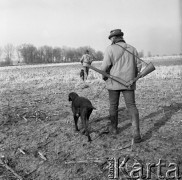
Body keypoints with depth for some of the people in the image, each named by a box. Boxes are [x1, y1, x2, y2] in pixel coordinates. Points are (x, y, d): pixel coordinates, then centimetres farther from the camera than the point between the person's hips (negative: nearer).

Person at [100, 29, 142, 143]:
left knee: (113, 105, 15)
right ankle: (136, 133, -12)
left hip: (114, 82, -2)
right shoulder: (132, 49, 6)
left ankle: (114, 128, 30)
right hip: (128, 82, 3)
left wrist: (104, 76, 7)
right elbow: (138, 65, 7)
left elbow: (105, 66, -13)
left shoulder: (110, 49, -8)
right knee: (131, 106, 2)